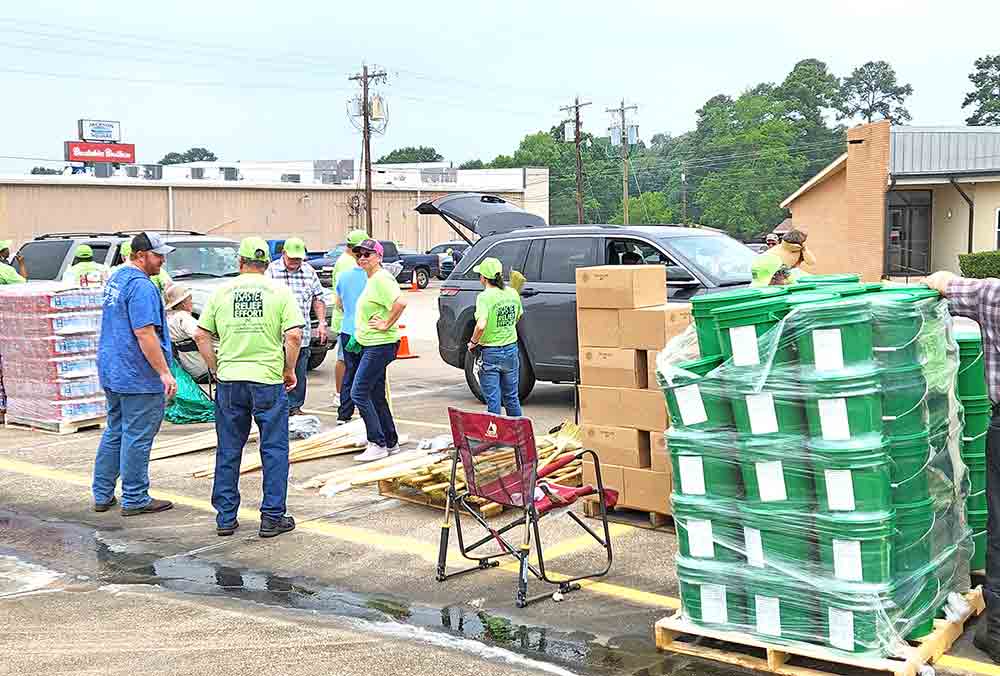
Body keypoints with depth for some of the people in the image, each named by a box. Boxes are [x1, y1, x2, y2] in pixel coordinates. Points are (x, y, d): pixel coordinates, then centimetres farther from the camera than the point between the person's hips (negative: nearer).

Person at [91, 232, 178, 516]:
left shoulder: (115, 278, 13)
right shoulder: (141, 286, -19)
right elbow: (144, 334, -24)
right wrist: (165, 372, -22)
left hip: (110, 372, 10)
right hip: (138, 376, -10)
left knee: (114, 432, 17)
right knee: (137, 438, 0)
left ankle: (102, 495, 22)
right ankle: (134, 500, 8)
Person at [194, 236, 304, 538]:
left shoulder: (222, 292, 5)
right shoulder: (279, 291, -2)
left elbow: (201, 335, 4)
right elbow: (293, 336, -10)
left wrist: (215, 368, 13)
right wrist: (289, 371, 2)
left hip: (229, 380, 2)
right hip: (268, 380, -2)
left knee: (228, 451, 12)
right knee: (274, 450, 7)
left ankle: (225, 518, 18)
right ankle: (272, 518, 8)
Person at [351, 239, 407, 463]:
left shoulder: (381, 279, -16)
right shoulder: (371, 279, 16)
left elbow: (400, 302, -30)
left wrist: (386, 325, -22)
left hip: (380, 346, -11)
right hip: (372, 345, 11)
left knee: (359, 392, -10)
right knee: (376, 396, 14)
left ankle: (378, 444, -6)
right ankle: (391, 442, 22)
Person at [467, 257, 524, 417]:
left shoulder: (485, 296, -17)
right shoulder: (513, 293, 2)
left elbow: (481, 325, -28)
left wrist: (473, 342, -12)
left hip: (491, 352, -6)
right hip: (511, 349, 6)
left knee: (493, 400, 1)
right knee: (511, 397, 19)